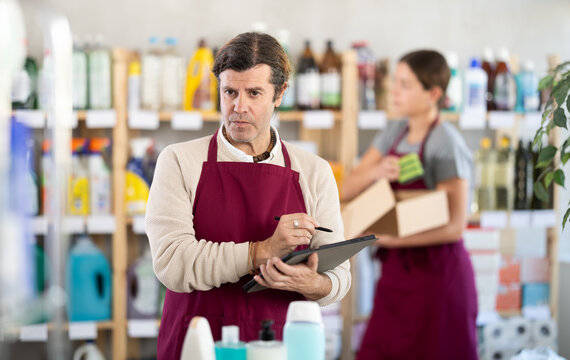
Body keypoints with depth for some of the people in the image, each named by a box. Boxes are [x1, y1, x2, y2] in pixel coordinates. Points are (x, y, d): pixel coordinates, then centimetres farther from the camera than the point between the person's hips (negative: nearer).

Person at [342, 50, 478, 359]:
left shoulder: (446, 143, -13)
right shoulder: (396, 132, 9)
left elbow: (454, 226, -19)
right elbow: (348, 189, 7)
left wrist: (390, 239, -25)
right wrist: (375, 171, -14)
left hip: (436, 274, -7)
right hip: (397, 270, 7)